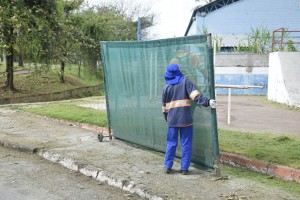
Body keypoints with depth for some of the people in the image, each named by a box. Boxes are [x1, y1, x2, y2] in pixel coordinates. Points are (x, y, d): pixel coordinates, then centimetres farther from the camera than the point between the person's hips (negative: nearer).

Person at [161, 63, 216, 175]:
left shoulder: (166, 87, 7)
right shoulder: (185, 82, 1)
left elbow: (164, 107, 13)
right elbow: (196, 95, -14)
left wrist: (167, 118, 24)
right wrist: (207, 102, -19)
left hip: (172, 120, 2)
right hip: (185, 119, -2)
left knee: (171, 143, 12)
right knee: (186, 144, 4)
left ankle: (168, 166, 12)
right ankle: (184, 168, 5)